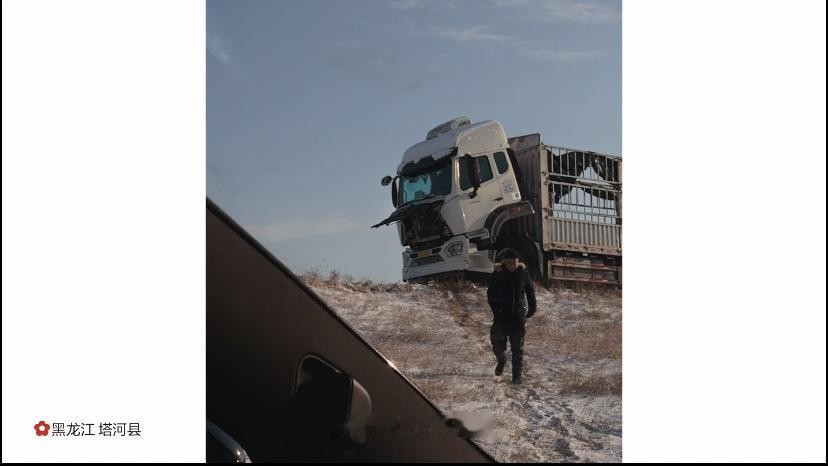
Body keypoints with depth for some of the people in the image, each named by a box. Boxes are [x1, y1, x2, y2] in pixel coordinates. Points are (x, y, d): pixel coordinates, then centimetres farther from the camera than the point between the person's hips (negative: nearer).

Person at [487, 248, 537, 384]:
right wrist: (495, 309, -13)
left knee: (517, 347, 1)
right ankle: (501, 360, 32)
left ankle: (517, 375, 9)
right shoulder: (497, 274, -5)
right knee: (497, 344, -1)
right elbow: (490, 293, -3)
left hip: (518, 314, 1)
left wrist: (532, 308, 10)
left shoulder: (523, 273, 0)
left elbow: (530, 291, 13)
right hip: (502, 314, 0)